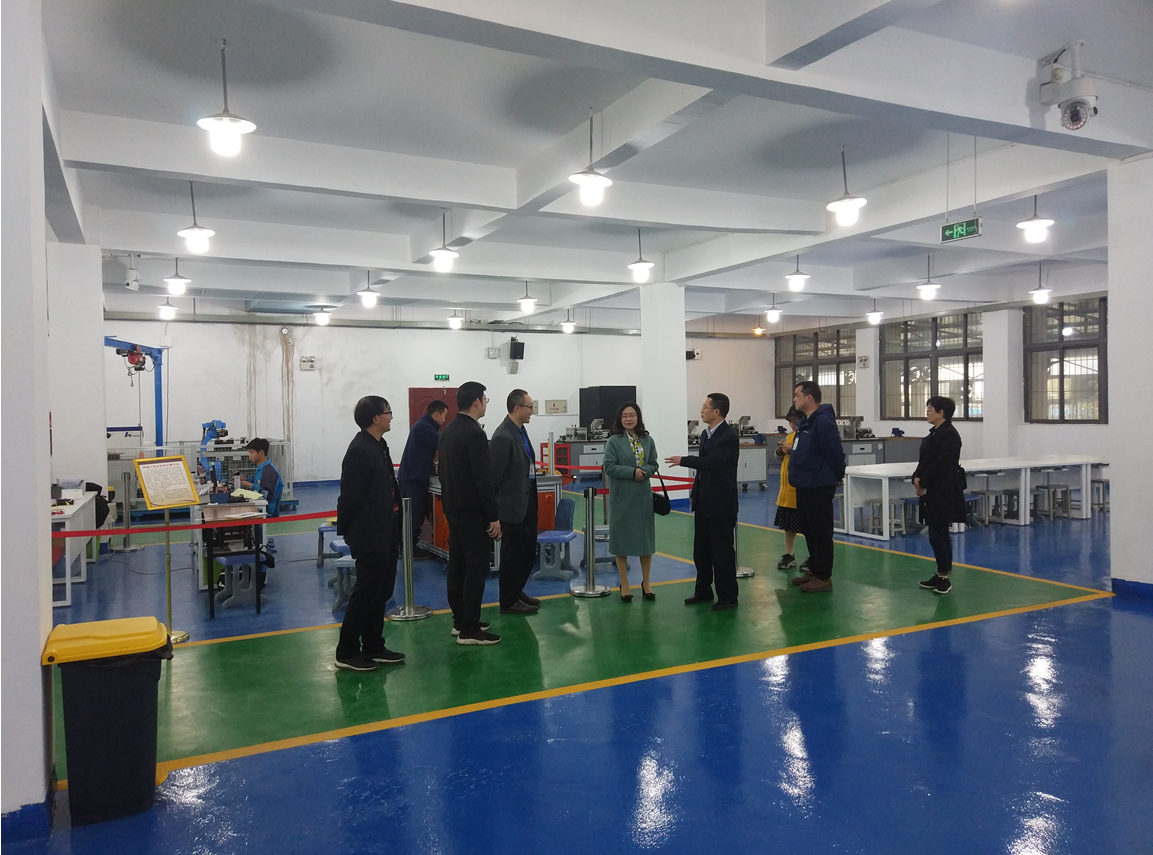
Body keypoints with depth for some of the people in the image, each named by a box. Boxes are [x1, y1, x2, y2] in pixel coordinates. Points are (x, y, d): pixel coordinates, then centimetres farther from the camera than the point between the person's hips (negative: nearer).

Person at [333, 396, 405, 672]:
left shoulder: (379, 445, 11)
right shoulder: (360, 450, -19)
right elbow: (349, 495, -19)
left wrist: (395, 520, 11)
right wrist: (346, 530, -10)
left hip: (385, 533, 9)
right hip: (369, 535, -9)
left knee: (381, 591, 15)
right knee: (366, 593, -1)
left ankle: (374, 647, 25)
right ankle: (346, 653, 10)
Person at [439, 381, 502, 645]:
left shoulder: (447, 431, 10)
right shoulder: (475, 433, -19)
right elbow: (484, 479, -21)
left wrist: (451, 500, 21)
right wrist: (494, 516, -17)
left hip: (453, 508, 9)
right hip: (472, 511, -9)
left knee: (457, 565, 13)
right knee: (476, 568, -4)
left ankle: (460, 620, 22)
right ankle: (469, 629, -1)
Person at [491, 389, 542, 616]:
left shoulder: (521, 430, 8)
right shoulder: (503, 436, -21)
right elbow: (494, 474, -20)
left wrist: (532, 496, 15)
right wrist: (494, 510, -14)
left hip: (527, 502, 9)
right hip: (512, 504, -9)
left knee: (528, 551, 18)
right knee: (512, 554, 4)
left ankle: (517, 591, 34)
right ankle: (509, 602, 19)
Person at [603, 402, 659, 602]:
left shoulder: (647, 440, 5)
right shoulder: (613, 441, -6)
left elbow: (653, 465, 7)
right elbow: (609, 467, -11)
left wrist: (644, 471, -14)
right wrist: (632, 472, -19)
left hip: (644, 495, 3)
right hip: (622, 497, -3)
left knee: (646, 537, 9)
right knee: (622, 538, 3)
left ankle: (646, 582, 25)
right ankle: (624, 584, 16)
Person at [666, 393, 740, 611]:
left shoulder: (729, 436, -16)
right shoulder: (705, 434, 11)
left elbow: (712, 462, -26)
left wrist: (683, 460, -17)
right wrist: (695, 491, 16)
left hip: (721, 503, -9)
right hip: (703, 501, 9)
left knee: (722, 550, 0)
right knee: (701, 549, 15)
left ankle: (728, 597, 11)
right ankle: (703, 591, 28)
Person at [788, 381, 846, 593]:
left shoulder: (823, 421, -19)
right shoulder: (804, 421, 12)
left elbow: (836, 453, -19)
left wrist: (836, 476, -8)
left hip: (819, 488, -10)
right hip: (804, 486, 10)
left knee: (821, 533, 0)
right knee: (808, 530, 18)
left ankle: (823, 577, 8)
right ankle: (813, 570, 29)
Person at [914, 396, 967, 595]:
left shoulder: (949, 435, -15)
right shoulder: (934, 434, 14)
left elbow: (941, 465, -20)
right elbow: (924, 461, 14)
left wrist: (923, 483, -13)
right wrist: (917, 478, -3)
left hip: (944, 492, -10)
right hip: (934, 491, 10)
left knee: (937, 535, -7)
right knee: (940, 534, 14)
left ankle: (944, 577, 2)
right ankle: (941, 574, 21)